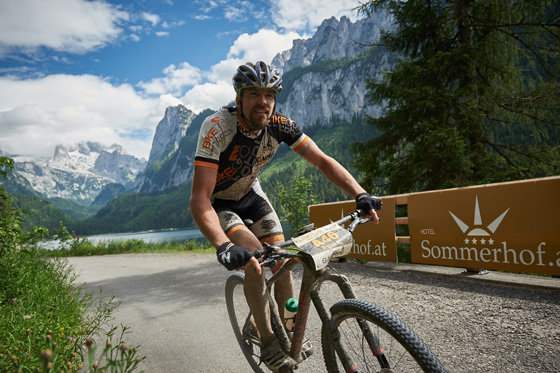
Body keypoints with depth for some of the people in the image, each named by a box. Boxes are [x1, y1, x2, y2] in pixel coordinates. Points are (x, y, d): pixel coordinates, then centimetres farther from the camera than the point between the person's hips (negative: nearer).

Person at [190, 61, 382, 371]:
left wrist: (360, 195, -33)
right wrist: (223, 247, -55)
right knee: (253, 256, -24)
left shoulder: (279, 125, -20)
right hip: (218, 202, -4)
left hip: (250, 193, 5)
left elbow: (322, 161, -19)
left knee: (281, 259, -3)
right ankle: (268, 343, -3)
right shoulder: (217, 127, -34)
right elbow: (199, 199, -40)